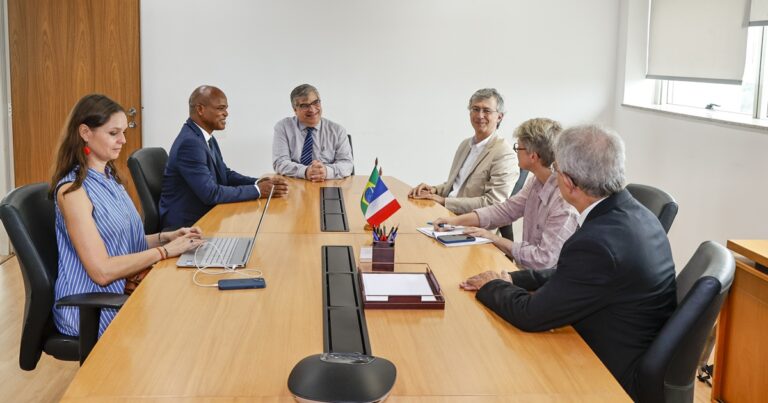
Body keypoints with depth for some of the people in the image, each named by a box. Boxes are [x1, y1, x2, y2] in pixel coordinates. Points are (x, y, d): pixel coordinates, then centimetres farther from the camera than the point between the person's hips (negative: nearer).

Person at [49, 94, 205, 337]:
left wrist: (166, 237, -1)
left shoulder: (109, 177, 9)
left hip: (124, 289, 7)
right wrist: (166, 251, -18)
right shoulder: (72, 190, -16)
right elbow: (102, 271, -21)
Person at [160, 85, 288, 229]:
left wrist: (259, 182, -5)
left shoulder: (207, 137, 6)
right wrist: (258, 190, -19)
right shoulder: (190, 142, -21)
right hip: (186, 223, -8)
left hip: (202, 214, 8)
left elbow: (226, 175, 11)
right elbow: (211, 193, -25)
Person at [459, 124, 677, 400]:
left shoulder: (598, 242, -30)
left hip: (619, 380, -8)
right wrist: (510, 280, 2)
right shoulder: (635, 213, -2)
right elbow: (567, 275, 10)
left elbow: (531, 315, -20)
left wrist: (492, 286, -2)